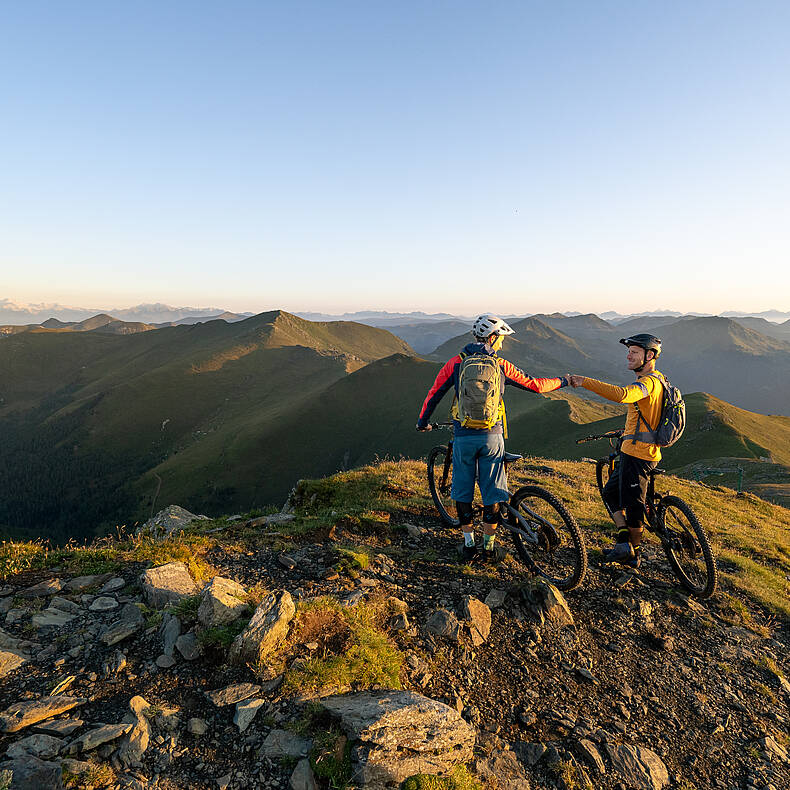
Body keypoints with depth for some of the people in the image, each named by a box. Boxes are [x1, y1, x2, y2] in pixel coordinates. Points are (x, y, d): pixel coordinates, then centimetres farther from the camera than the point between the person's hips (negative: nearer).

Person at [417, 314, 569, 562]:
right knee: (491, 492, 11)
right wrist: (562, 382, 28)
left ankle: (469, 544, 19)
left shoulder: (457, 362, 2)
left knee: (462, 492, 14)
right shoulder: (501, 365, 2)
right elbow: (535, 385, 10)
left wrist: (422, 421, 18)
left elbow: (434, 394, 4)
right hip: (492, 437, 0)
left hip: (464, 437, 0)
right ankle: (489, 546, 20)